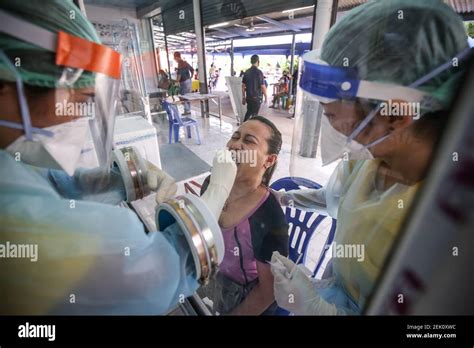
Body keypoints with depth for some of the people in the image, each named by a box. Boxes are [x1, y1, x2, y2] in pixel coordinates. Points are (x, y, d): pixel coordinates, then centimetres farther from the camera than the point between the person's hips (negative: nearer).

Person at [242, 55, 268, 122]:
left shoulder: (247, 72, 3)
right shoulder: (259, 72, -14)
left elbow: (243, 86, 6)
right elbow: (263, 87, -15)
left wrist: (243, 97, 14)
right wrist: (265, 97, -2)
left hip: (248, 97, 5)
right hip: (257, 97, -5)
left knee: (249, 112, 20)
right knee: (254, 114, 6)